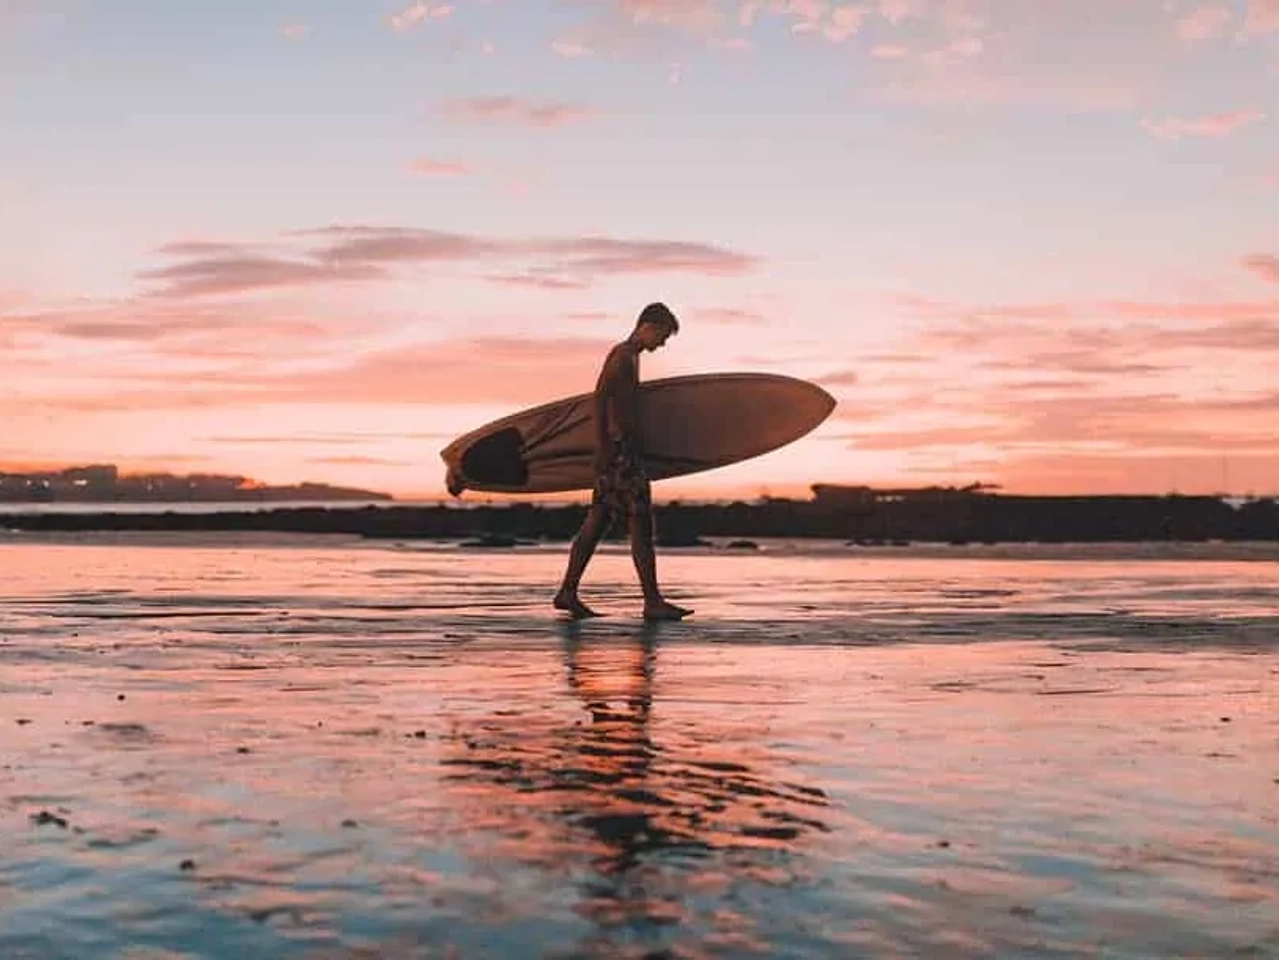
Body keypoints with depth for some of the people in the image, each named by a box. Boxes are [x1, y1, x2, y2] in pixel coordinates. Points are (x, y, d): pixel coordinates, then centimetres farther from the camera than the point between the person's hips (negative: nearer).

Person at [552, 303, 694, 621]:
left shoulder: (628, 356, 20)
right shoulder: (622, 356, -10)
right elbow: (599, 399, -19)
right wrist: (602, 448, -23)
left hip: (625, 449, 10)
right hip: (620, 450, -10)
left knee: (597, 521, 8)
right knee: (641, 523, -9)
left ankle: (568, 591, 9)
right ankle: (653, 601, -9)